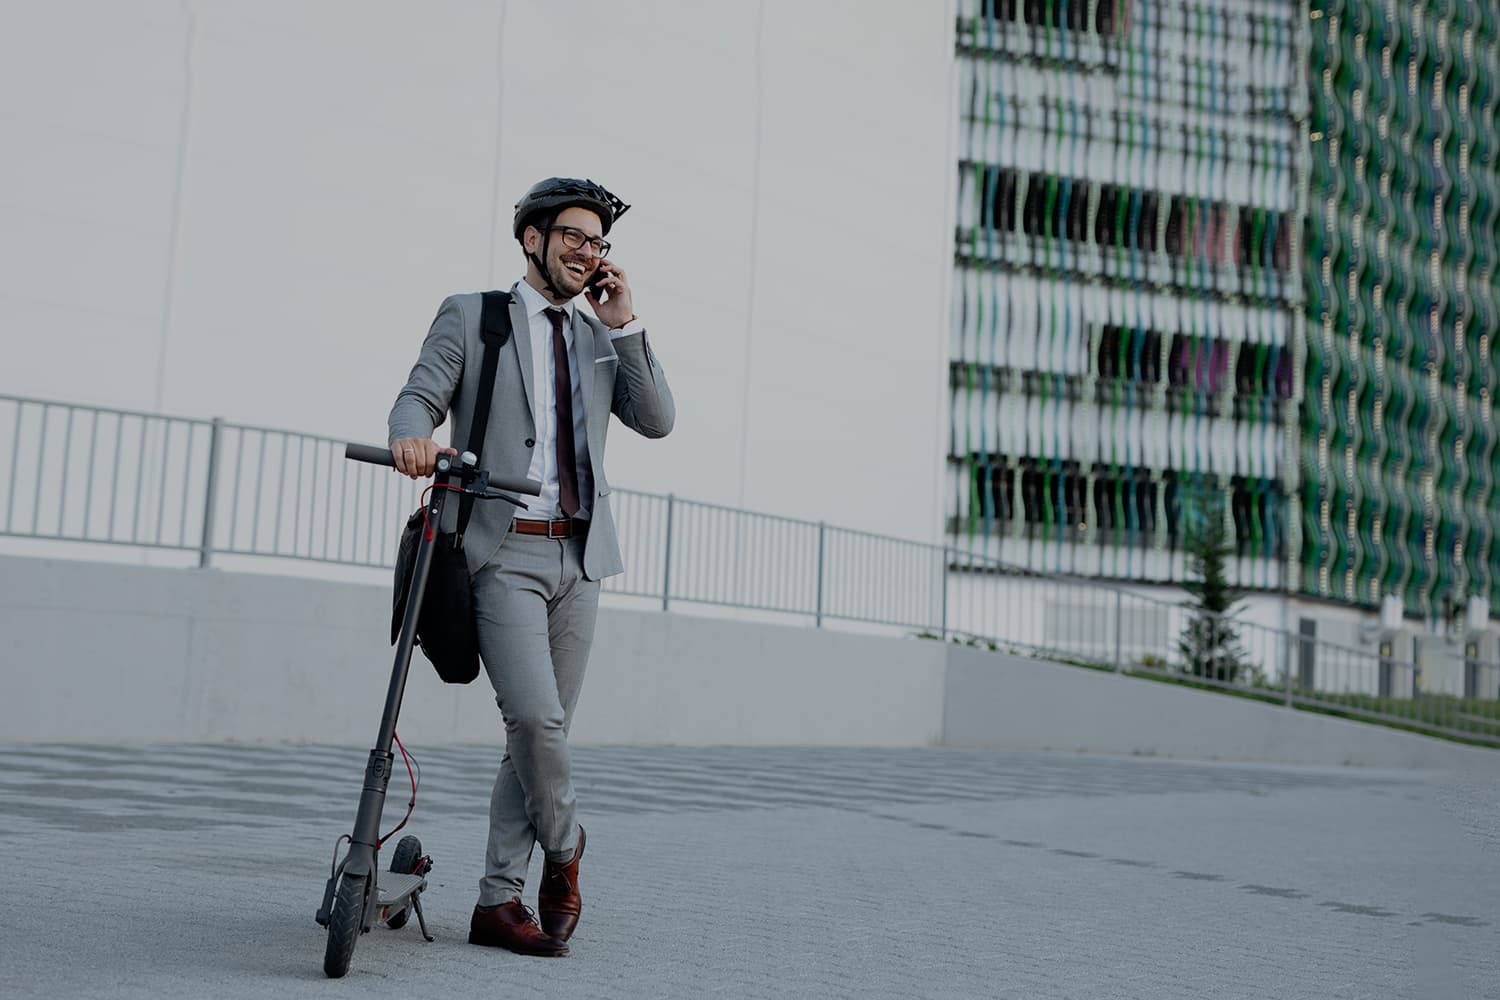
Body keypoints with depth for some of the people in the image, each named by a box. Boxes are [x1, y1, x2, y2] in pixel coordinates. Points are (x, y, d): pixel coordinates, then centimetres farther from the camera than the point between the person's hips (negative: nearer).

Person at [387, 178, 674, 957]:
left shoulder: (600, 339, 19)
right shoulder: (469, 316, 7)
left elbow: (657, 420, 7)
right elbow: (419, 396, -4)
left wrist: (623, 326, 0)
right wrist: (412, 434, -28)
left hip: (578, 557, 5)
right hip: (504, 551, -5)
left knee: (546, 730, 5)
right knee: (534, 718, -18)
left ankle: (498, 902, 13)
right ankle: (563, 848, 10)